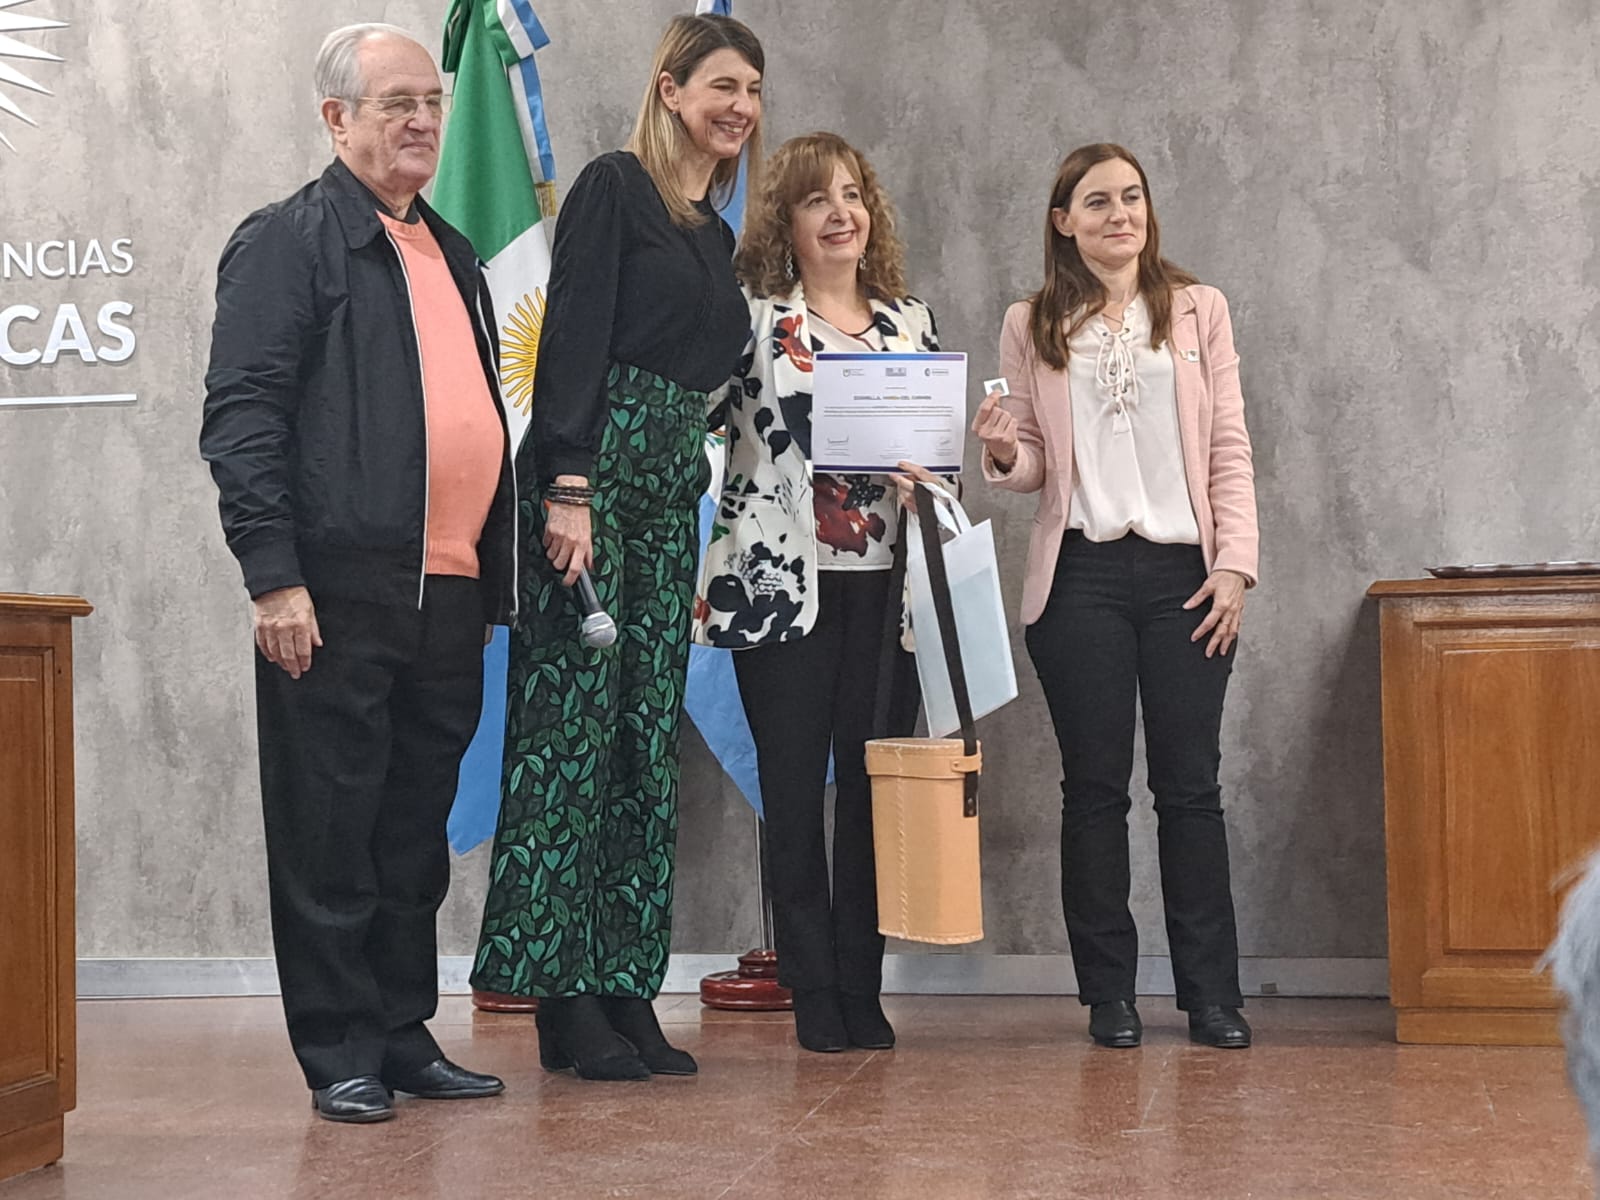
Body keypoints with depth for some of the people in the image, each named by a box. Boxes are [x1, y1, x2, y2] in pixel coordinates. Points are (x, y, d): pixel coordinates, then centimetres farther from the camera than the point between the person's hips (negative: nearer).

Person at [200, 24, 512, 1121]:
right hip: (339, 593, -7)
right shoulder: (289, 240, -2)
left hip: (450, 593, 7)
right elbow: (242, 413, -10)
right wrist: (275, 574, -17)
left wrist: (497, 573, 20)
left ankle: (406, 1034, 22)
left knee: (418, 832, 13)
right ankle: (342, 1054, 8)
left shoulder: (451, 254, 21)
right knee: (332, 832, 0)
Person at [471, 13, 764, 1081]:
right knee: (572, 724, -7)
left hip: (673, 491, 8)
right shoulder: (614, 189, -3)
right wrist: (570, 488, -20)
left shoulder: (714, 233, 20)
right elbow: (573, 342, -12)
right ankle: (567, 998, -4)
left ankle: (627, 992, 9)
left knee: (649, 734, 6)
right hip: (594, 475, -8)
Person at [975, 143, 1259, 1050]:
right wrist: (1003, 453, -14)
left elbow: (1230, 448, 5)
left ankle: (1212, 993, 9)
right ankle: (1109, 993, 11)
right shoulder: (1033, 327, 8)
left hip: (1185, 570, 0)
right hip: (1081, 574, 0)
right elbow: (1033, 465, 9)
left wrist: (1234, 563, -5)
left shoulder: (1198, 310, 8)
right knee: (1095, 787, 2)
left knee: (1191, 786, 2)